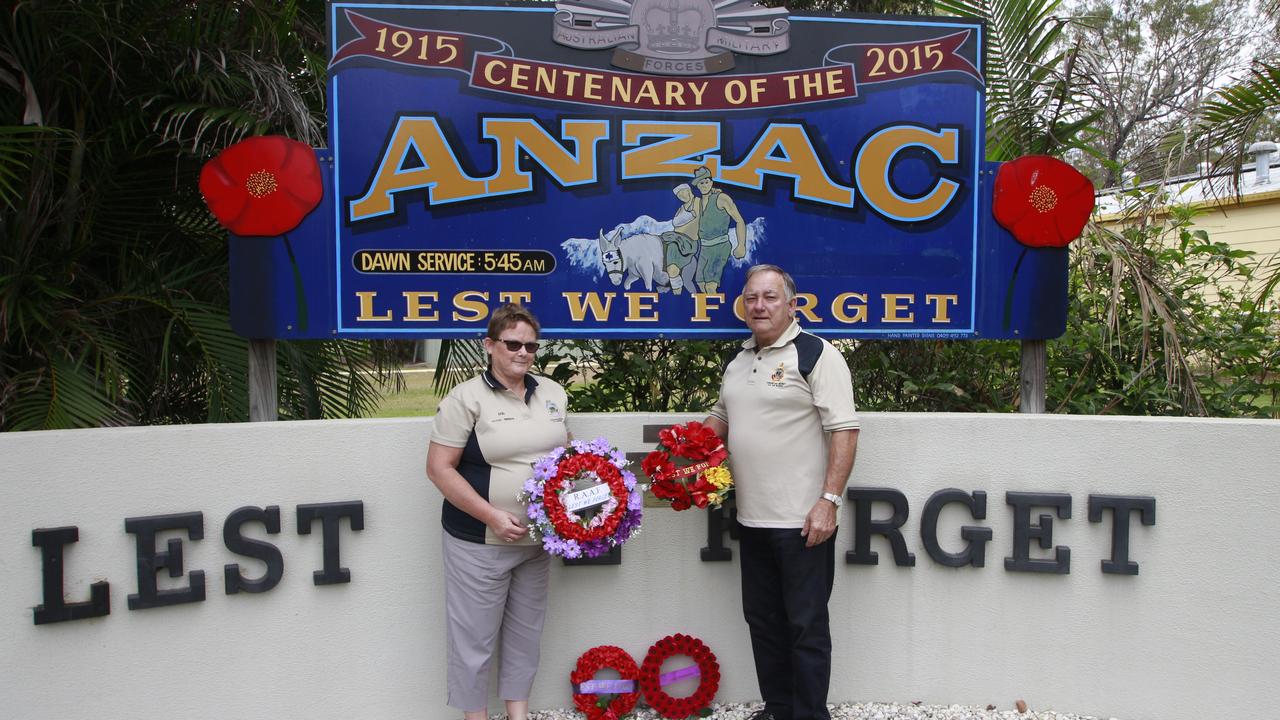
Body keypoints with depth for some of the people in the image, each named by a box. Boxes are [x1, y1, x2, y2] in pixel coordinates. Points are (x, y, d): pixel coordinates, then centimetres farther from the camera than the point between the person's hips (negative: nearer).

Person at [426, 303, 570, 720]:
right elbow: (439, 468, -14)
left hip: (539, 538, 6)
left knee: (526, 628, 18)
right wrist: (493, 517, -20)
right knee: (476, 634, 5)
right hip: (480, 542, -5)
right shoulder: (467, 397, -11)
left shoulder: (552, 392, 7)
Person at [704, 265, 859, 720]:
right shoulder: (738, 361, 13)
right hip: (752, 518, 8)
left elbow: (844, 430, -15)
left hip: (803, 521, -7)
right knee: (762, 619, 16)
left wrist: (829, 500, -20)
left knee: (806, 625, 4)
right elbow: (722, 417, 25)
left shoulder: (816, 354, -10)